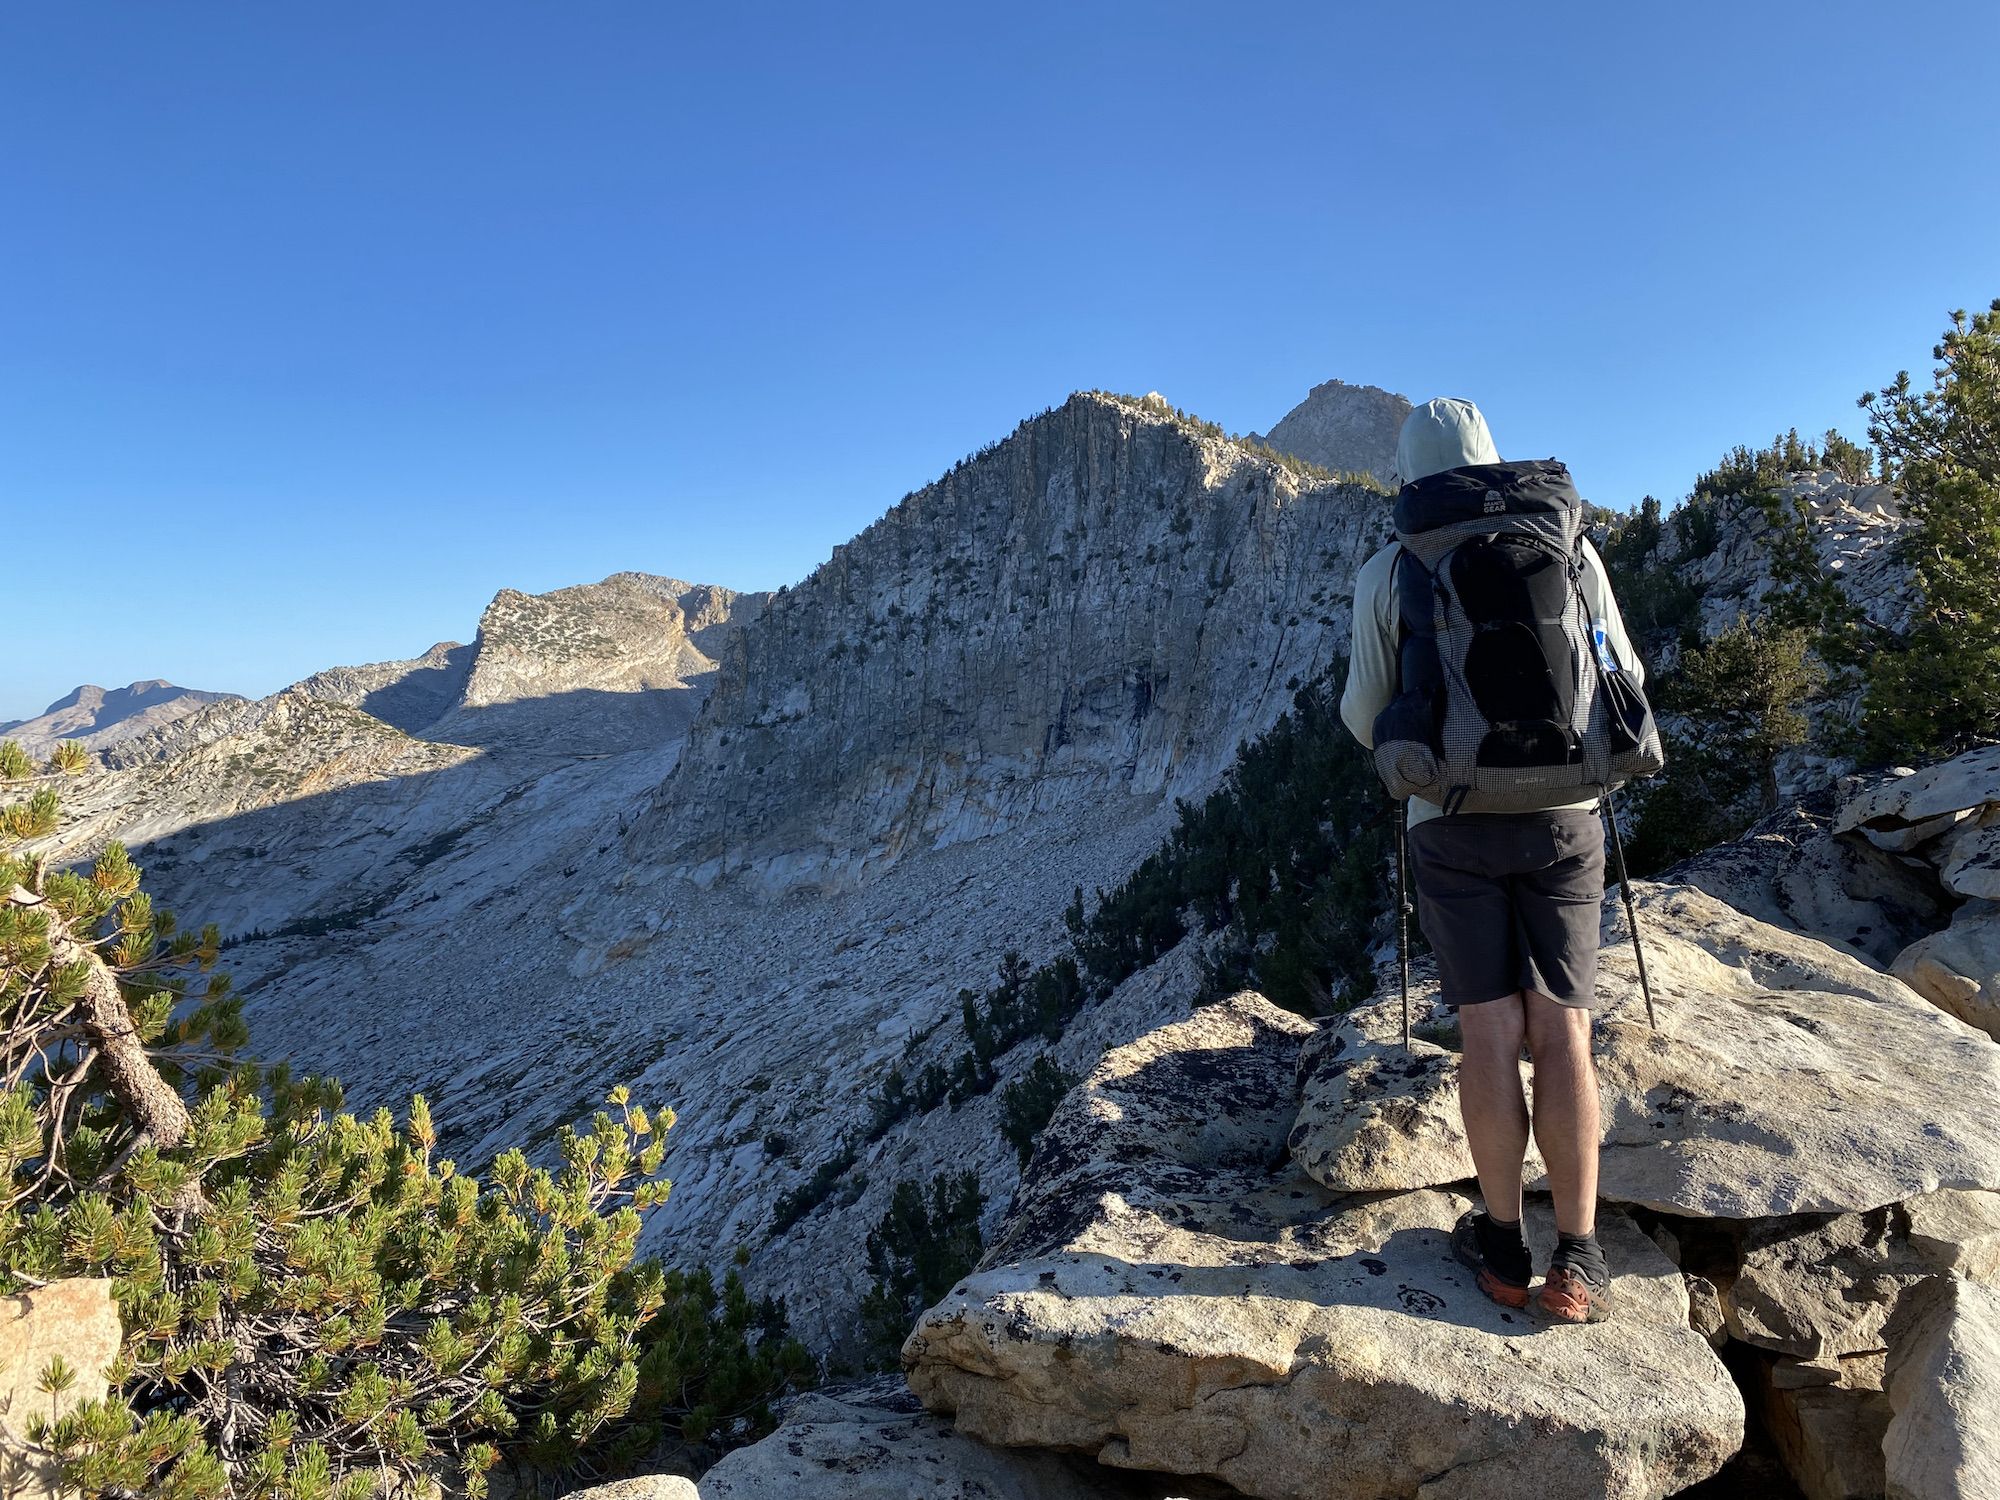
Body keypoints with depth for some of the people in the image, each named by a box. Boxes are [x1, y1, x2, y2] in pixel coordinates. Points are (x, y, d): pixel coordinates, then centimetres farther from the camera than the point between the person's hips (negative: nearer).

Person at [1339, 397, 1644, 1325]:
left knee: (1489, 1029, 5)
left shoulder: (1388, 572, -1)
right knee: (1562, 1030, 4)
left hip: (1454, 818, -1)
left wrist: (1390, 730, 26)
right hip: (1562, 812, 1)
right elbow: (1625, 680, 10)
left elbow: (1365, 717, 3)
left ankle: (1504, 1245, 13)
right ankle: (1577, 1261, 7)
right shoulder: (1569, 548, 4)